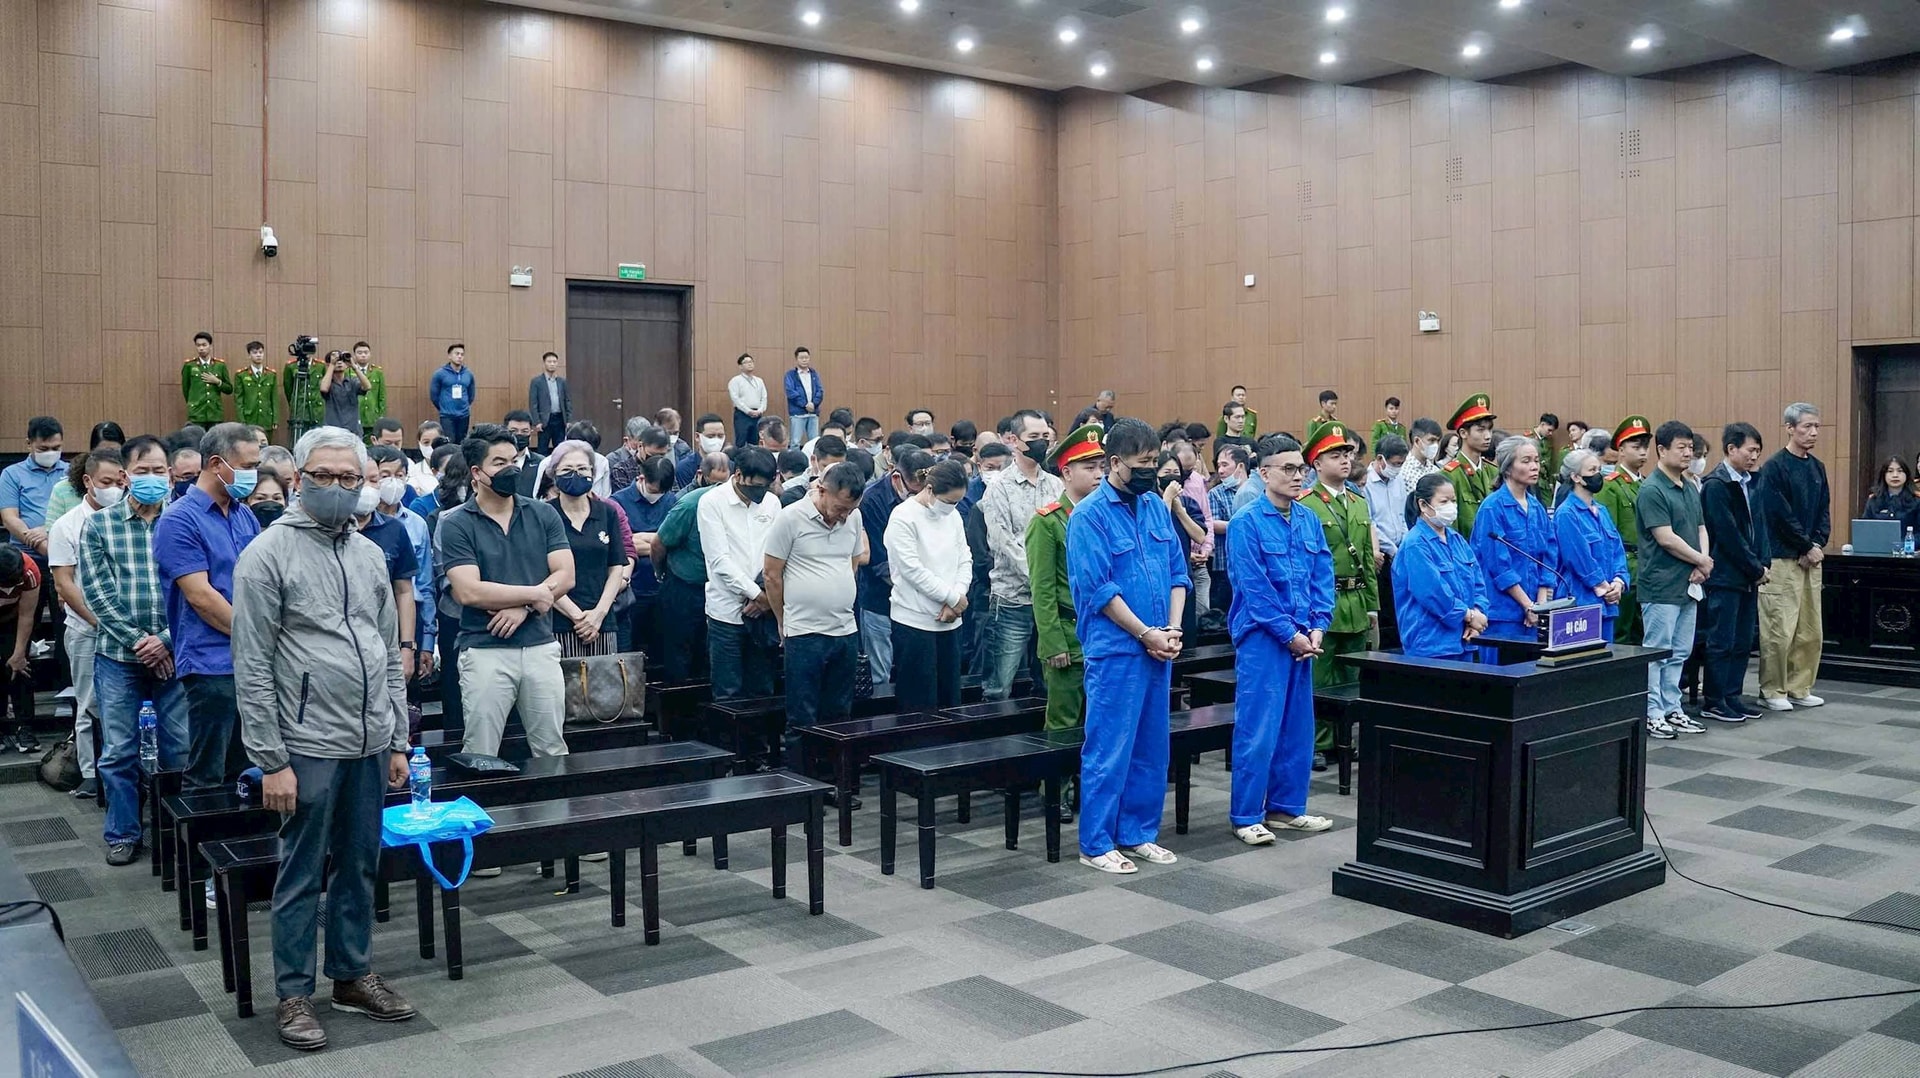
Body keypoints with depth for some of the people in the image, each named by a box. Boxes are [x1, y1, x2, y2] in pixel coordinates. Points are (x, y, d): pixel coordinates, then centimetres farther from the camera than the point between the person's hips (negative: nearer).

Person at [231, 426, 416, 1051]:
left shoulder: (369, 554, 11)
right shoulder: (268, 555, -7)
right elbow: (252, 668, -10)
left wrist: (397, 740, 12)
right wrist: (271, 761, -12)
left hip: (371, 745, 6)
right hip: (309, 746, -5)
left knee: (359, 867, 15)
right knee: (302, 875, 5)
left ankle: (352, 975, 29)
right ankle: (294, 994, 19)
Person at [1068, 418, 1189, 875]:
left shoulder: (1157, 508, 10)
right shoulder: (1089, 515, -10)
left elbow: (1178, 573, 13)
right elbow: (1098, 588, -14)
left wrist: (1173, 629, -1)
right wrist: (1147, 634, -13)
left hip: (1158, 648, 7)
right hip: (1115, 649, -7)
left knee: (1151, 747, 13)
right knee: (1108, 749, -1)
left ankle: (1138, 833, 25)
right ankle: (1096, 844, 9)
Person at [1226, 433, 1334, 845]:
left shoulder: (1310, 521, 9)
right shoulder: (1246, 524, -10)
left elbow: (1323, 578, 10)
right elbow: (1254, 590, -13)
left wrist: (1317, 628, -2)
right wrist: (1290, 635, -12)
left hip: (1303, 638, 6)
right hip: (1262, 638, -6)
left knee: (1298, 726, 11)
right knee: (1257, 729, -3)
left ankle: (1285, 807, 24)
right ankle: (1246, 816, 6)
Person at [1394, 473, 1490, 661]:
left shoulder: (1457, 540, 13)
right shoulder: (1416, 545, -12)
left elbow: (1478, 583, 13)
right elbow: (1433, 592, -18)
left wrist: (1478, 614, -5)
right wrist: (1469, 615, -10)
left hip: (1463, 641, 8)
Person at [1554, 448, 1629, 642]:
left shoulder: (1602, 512, 15)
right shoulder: (1567, 514, -11)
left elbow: (1618, 551, 12)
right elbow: (1581, 559, -15)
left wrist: (1619, 581, -4)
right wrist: (1603, 587, -11)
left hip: (1607, 602, 8)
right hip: (1581, 602, -8)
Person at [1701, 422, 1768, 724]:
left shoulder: (1749, 482, 13)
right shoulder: (1716, 485, -13)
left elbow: (1756, 526, 15)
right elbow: (1728, 535, -16)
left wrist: (1761, 564, 3)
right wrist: (1755, 568, -11)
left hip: (1748, 576, 8)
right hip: (1725, 576, -8)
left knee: (1743, 641, 11)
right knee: (1722, 642, -2)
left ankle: (1732, 696, 20)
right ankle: (1712, 702, 5)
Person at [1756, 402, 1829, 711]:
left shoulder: (1817, 467, 14)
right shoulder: (1775, 467, -8)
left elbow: (1824, 511, 14)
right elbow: (1780, 515, -13)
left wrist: (1819, 546, -2)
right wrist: (1808, 547, -9)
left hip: (1811, 558, 7)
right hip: (1782, 558, -7)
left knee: (1810, 631, 9)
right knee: (1779, 630, -6)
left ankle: (1799, 688, 19)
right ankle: (1772, 692, 4)